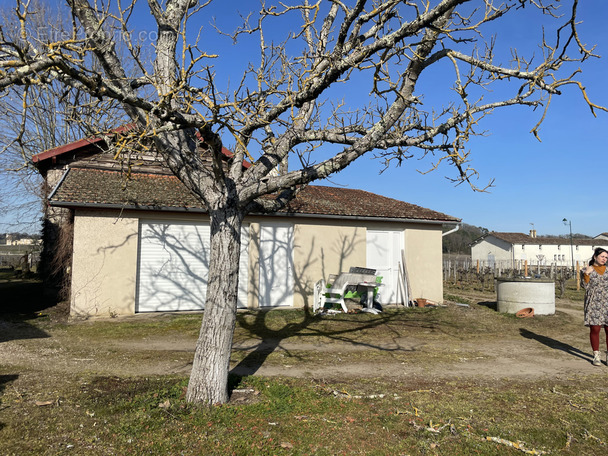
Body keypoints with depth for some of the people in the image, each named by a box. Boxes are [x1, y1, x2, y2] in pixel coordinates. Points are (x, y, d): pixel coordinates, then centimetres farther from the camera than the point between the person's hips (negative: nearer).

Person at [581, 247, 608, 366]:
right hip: (593, 304, -2)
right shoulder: (587, 270, 6)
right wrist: (586, 274, -15)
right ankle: (596, 355, 10)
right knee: (595, 329, -1)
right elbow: (585, 286, -3)